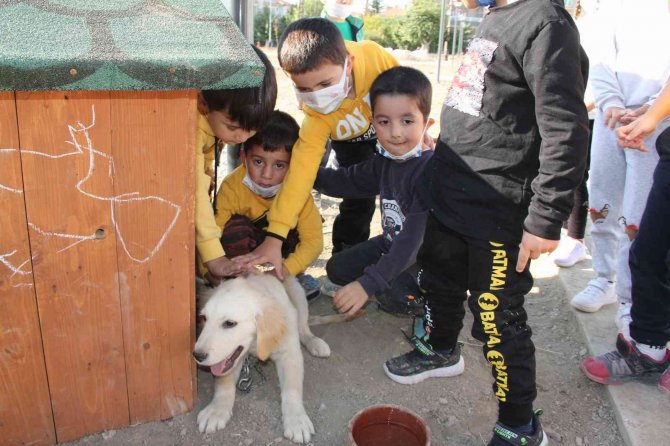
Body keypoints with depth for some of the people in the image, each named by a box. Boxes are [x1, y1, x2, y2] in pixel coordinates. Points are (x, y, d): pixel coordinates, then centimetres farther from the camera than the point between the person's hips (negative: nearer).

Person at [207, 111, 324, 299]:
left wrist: (285, 270, -46)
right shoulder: (232, 187, -32)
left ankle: (296, 277, -4)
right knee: (235, 227, -33)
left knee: (307, 223, -27)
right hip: (247, 241, -1)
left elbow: (313, 239, -32)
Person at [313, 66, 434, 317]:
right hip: (392, 244, 7)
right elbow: (347, 181, 11)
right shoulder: (385, 160, -6)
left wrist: (368, 283, -40)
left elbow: (416, 237, -36)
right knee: (337, 269, 3)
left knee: (392, 295, -29)